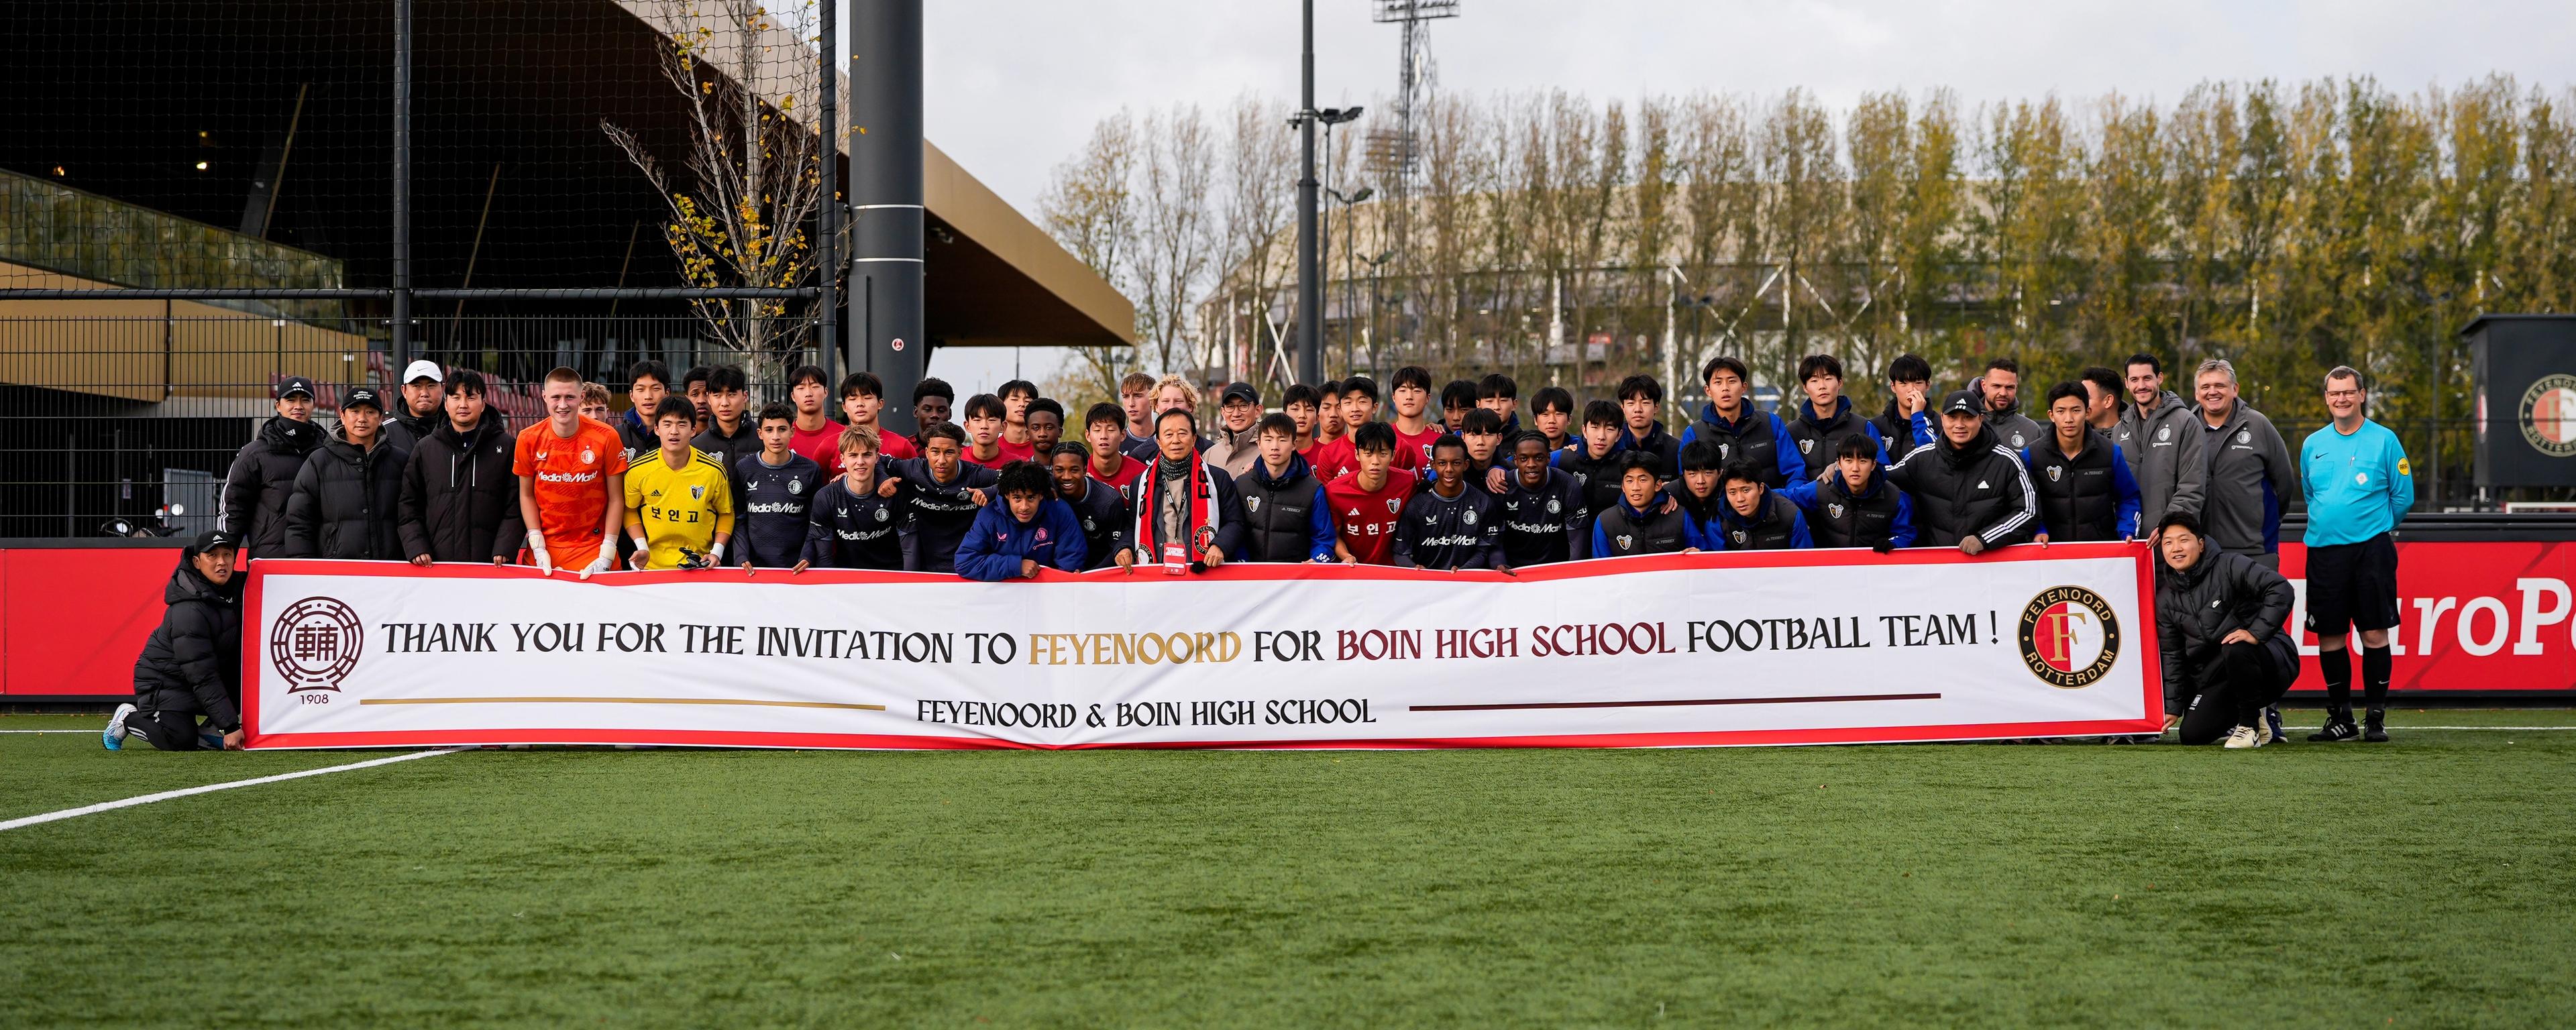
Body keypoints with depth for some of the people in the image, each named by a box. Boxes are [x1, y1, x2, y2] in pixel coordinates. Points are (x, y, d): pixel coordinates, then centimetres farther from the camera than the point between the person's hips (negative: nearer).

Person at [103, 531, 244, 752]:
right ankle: (129, 718, 6)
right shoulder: (189, 611, -29)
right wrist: (231, 727, -31)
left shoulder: (234, 587, -6)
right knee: (183, 740, -25)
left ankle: (211, 731, -1)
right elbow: (203, 678, -30)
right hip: (164, 680, -8)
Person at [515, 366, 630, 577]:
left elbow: (616, 499, -4)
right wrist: (538, 547, -3)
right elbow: (527, 495, 6)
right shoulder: (528, 439, -3)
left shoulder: (606, 437, -9)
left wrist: (606, 556, -9)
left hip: (592, 549, -2)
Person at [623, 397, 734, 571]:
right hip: (652, 565, 1)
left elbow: (726, 514, 5)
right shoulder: (638, 471, -7)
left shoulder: (714, 471, -8)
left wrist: (717, 552, -7)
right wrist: (642, 548, -4)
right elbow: (630, 510, 8)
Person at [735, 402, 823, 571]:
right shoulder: (744, 470, 4)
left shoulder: (811, 470, 2)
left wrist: (807, 558, -8)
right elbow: (739, 520, 5)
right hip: (754, 566, 0)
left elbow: (816, 523, 5)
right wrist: (741, 557, -8)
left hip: (797, 566, 0)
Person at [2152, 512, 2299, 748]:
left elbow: (2280, 590, -19)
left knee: (2235, 650, -39)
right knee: (2192, 734, -13)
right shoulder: (2165, 600, 7)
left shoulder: (2229, 567, -10)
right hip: (2216, 679, 5)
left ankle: (2251, 725, -17)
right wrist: (2172, 707, 8)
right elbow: (2171, 655, 12)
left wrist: (2257, 633, -27)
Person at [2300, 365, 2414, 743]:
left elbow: (2403, 495, 7)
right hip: (2324, 551, 3)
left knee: (2374, 633, -4)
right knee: (2329, 635, 4)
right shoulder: (2312, 445, 12)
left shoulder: (2384, 440, 1)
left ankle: (2376, 716, 4)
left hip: (2371, 549, -3)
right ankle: (2339, 718, 14)